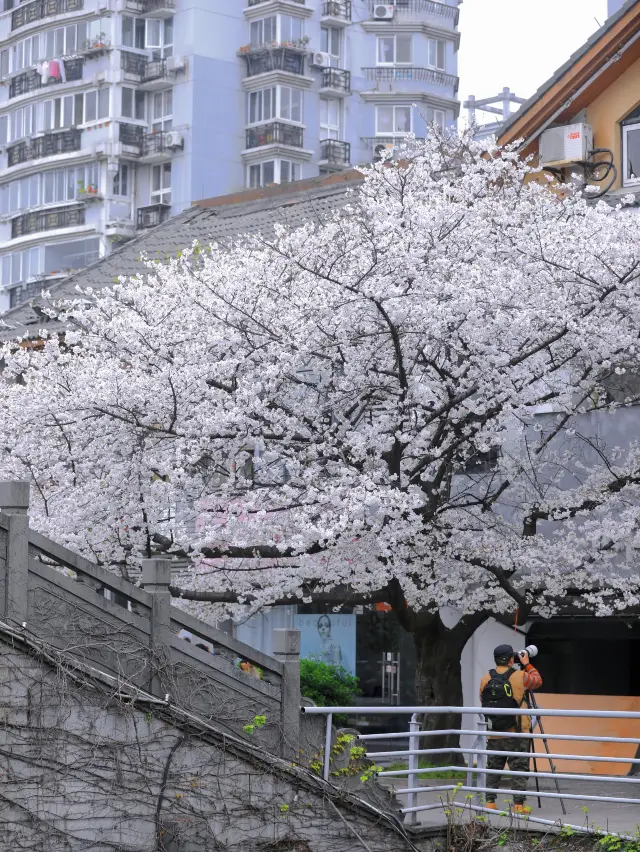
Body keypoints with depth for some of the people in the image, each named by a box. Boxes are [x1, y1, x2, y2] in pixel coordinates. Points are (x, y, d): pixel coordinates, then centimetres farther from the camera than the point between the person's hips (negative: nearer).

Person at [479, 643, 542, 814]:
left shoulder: (486, 679, 1)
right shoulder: (520, 677, -8)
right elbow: (537, 680, 10)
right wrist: (527, 664, 20)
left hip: (493, 735, 3)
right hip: (516, 734, -3)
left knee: (492, 768, 11)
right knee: (518, 768, 1)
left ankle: (490, 802, 10)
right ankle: (519, 804, -2)